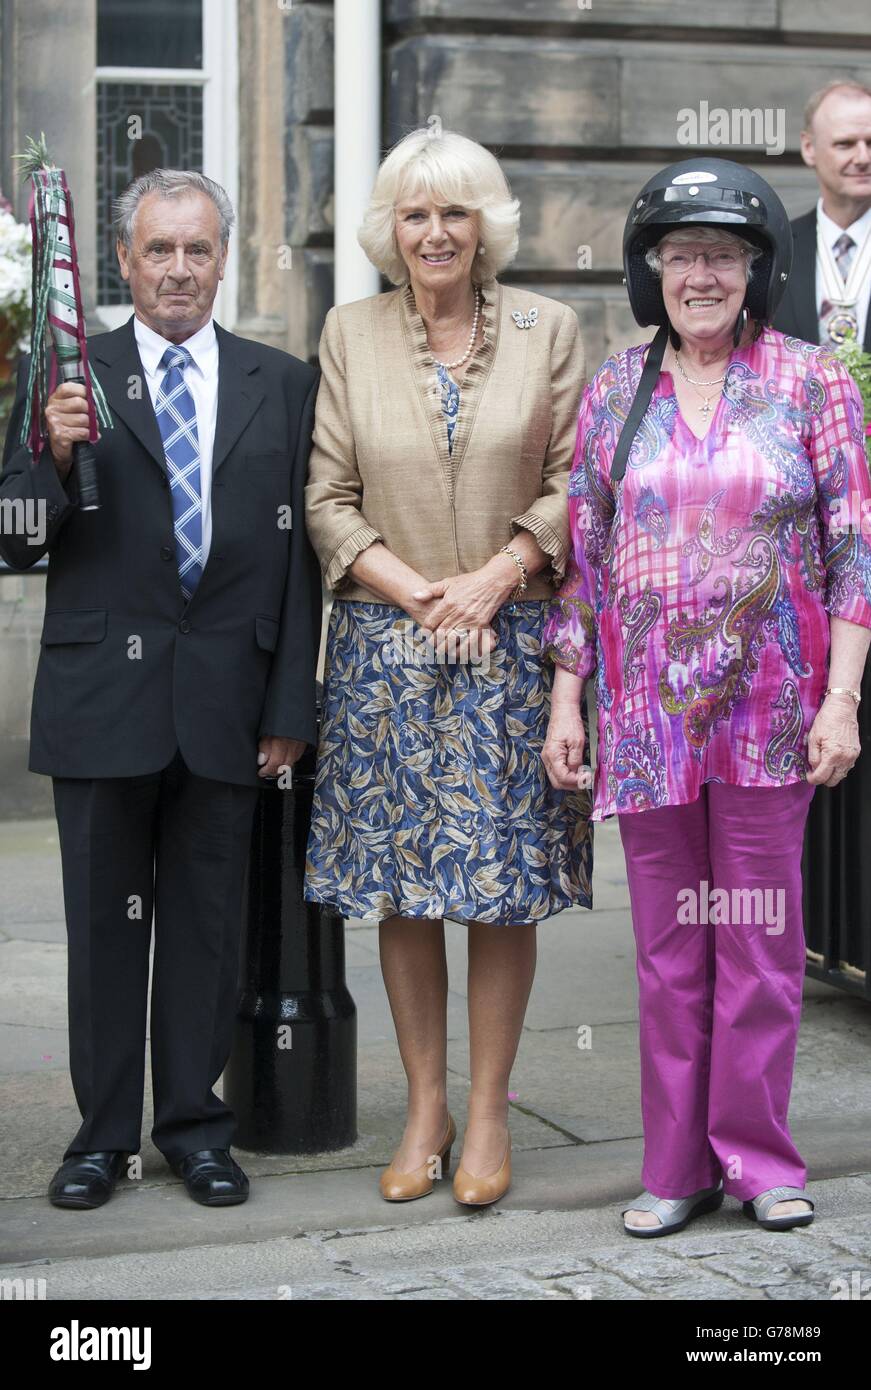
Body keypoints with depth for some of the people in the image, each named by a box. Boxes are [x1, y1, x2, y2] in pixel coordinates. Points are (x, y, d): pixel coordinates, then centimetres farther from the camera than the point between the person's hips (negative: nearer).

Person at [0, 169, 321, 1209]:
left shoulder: (283, 386, 8)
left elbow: (300, 558, 6)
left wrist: (291, 706, 1)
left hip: (225, 701, 1)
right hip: (101, 696, -1)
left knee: (207, 921, 8)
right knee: (103, 922, 6)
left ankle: (195, 1126, 19)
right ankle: (103, 1133, 17)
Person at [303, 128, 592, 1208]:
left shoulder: (547, 330, 4)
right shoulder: (350, 334, 6)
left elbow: (575, 483, 2)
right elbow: (328, 499, 3)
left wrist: (495, 576, -12)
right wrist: (416, 592, -9)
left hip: (512, 638, -1)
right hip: (384, 640, 1)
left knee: (504, 882, 0)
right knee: (400, 886, 4)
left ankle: (487, 1111, 11)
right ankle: (424, 1109, 15)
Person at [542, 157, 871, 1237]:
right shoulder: (614, 390, 8)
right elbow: (581, 554, 10)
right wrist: (565, 700, 5)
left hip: (770, 702, -2)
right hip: (645, 703, 2)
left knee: (760, 934, 2)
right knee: (667, 945, 7)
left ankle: (755, 1157, 15)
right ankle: (679, 1167, 16)